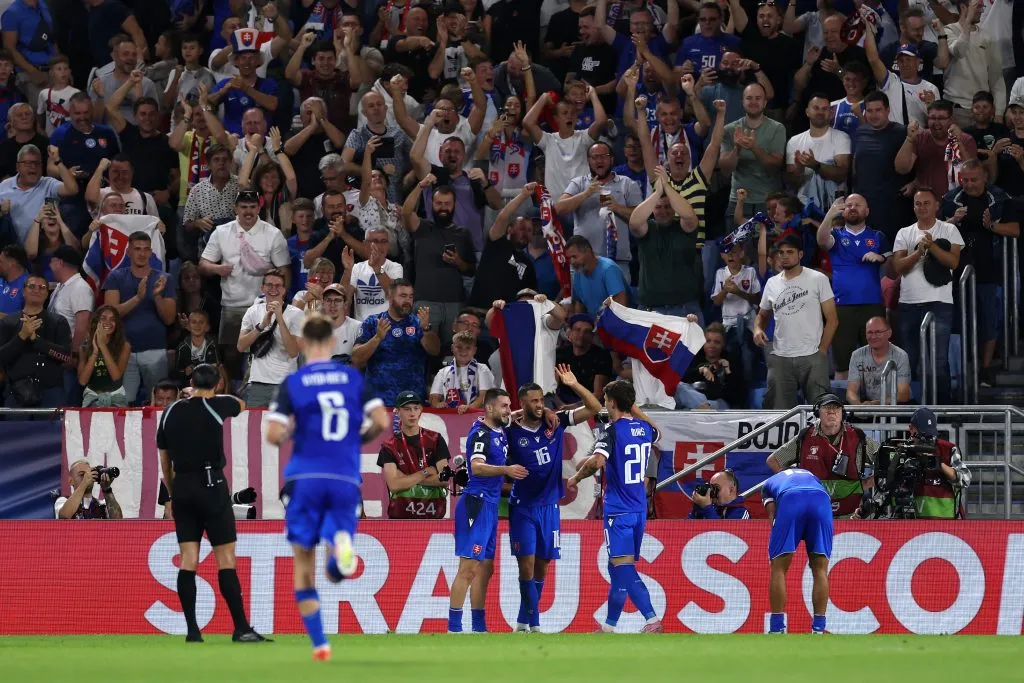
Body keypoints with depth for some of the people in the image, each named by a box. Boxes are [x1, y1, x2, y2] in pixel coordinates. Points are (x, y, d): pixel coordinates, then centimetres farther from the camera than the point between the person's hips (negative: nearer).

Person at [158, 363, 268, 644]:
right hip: (212, 485, -4)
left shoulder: (170, 412, 7)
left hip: (182, 487, 4)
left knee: (188, 559, 3)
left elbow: (164, 460, 14)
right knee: (226, 558, -3)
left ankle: (192, 630, -1)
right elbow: (241, 404, 20)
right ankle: (241, 628, -4)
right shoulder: (216, 406, -4)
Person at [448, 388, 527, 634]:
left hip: (490, 505, 10)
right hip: (476, 504, -10)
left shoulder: (501, 432, 13)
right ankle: (453, 628, -13)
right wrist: (506, 470, -44)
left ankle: (479, 627, 19)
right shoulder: (480, 433, -14)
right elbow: (477, 467, -30)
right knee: (469, 568, -12)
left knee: (485, 569, 13)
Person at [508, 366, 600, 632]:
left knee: (541, 567, 9)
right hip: (523, 507, -4)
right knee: (526, 564, -11)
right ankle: (534, 623, -7)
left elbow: (594, 408, -2)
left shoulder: (556, 422, 1)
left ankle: (523, 621, 20)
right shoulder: (512, 432, -6)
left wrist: (573, 385, -13)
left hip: (550, 506, 4)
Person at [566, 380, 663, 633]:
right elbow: (656, 434, 34)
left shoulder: (612, 431, -13)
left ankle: (652, 619, -27)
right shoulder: (644, 428, 9)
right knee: (618, 567, 16)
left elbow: (597, 461, -28)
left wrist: (576, 478, -12)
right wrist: (636, 411, 32)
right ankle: (609, 626, 23)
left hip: (618, 510, -7)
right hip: (639, 508, 7)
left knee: (624, 567, -13)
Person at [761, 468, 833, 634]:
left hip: (790, 501, -2)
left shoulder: (768, 484, 36)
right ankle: (818, 629, 5)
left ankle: (777, 629, 2)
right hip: (821, 500, 2)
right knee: (820, 569, 9)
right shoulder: (811, 476, 44)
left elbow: (772, 514, 21)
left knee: (778, 567, 6)